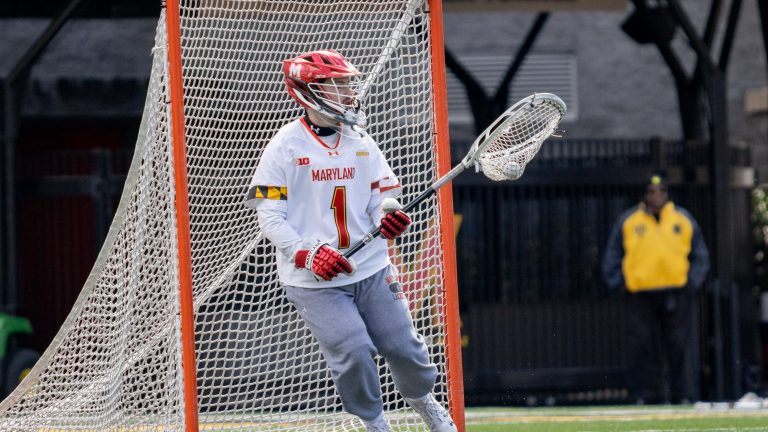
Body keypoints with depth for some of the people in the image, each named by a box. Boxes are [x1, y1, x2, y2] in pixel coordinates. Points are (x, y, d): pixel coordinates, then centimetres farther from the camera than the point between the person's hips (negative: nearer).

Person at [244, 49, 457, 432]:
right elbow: (270, 217, -7)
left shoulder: (361, 142, 9)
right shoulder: (286, 146, -6)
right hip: (313, 280, -4)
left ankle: (423, 400, 32)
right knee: (353, 351, -15)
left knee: (402, 345, 2)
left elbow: (381, 200, 12)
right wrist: (309, 254, -20)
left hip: (372, 270, 4)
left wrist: (389, 220, -12)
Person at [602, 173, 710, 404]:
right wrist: (619, 283, 0)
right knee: (640, 347, -4)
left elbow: (700, 255, 16)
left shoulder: (683, 219, 10)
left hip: (677, 294, 1)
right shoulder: (628, 221, 6)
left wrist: (692, 281, 4)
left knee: (679, 348, 0)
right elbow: (612, 257, 11)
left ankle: (683, 396, 6)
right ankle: (639, 396, 1)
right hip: (640, 295, -1)